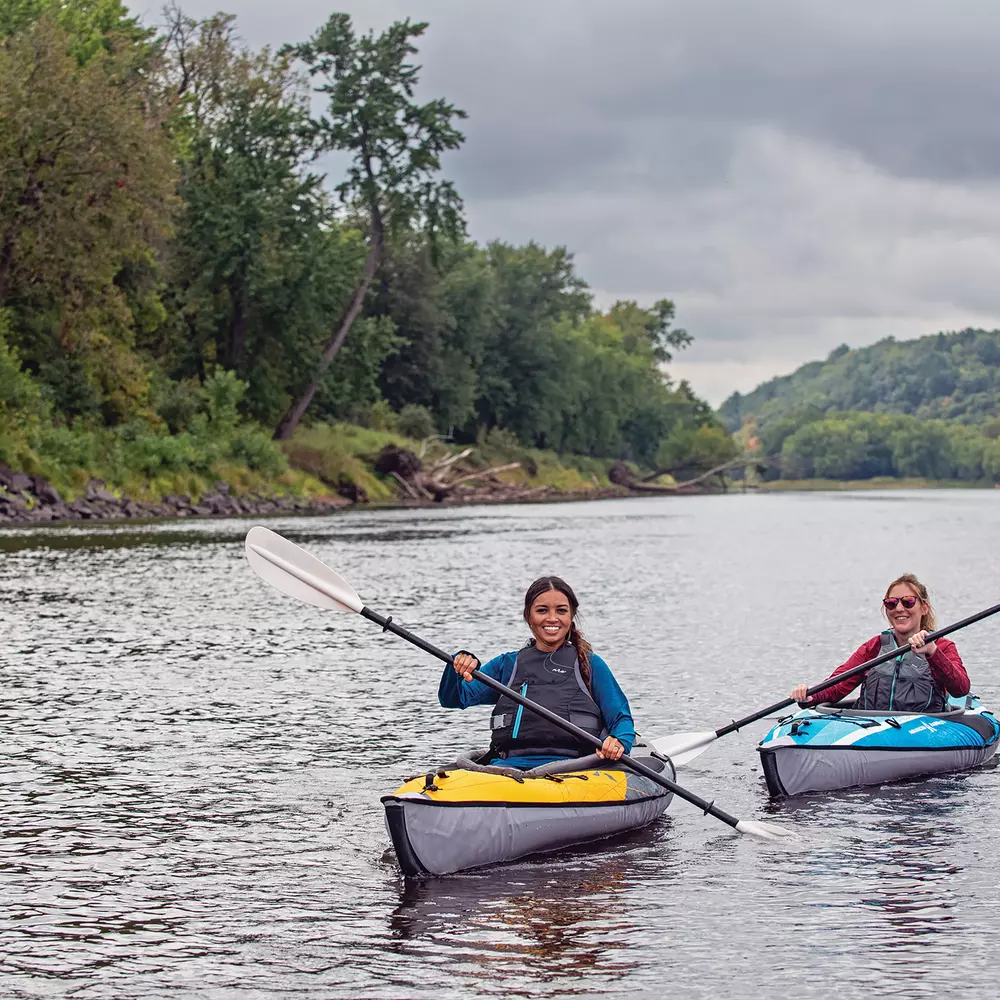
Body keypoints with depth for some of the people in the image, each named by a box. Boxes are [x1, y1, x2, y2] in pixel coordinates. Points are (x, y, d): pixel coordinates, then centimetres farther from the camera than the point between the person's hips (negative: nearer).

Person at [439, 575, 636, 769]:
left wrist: (619, 741, -12)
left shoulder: (590, 665, 16)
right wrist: (458, 668, -12)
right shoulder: (507, 664, 21)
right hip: (509, 764, 1)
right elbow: (452, 698, 11)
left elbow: (621, 718, 13)